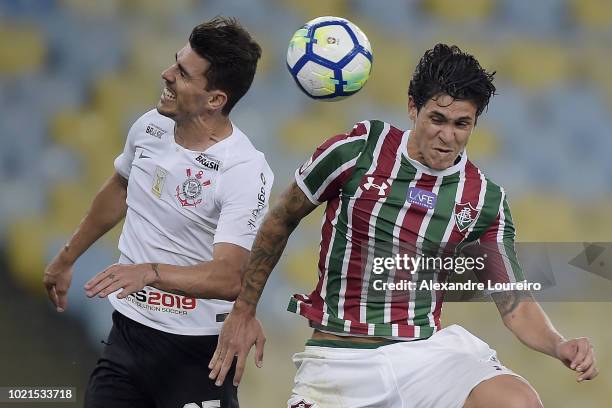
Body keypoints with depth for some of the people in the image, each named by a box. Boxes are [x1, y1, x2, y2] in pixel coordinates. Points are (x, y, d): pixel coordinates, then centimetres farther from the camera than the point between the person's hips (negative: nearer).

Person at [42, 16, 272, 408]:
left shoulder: (245, 171, -20)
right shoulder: (151, 126, 1)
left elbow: (230, 278, -28)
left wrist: (150, 272, -42)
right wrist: (66, 258, 32)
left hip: (195, 350, -6)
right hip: (126, 331, 6)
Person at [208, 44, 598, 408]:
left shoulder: (485, 199, 0)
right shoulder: (357, 150, -6)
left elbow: (515, 303, 3)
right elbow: (281, 220, 9)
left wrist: (560, 346, -18)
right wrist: (244, 311, 12)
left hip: (427, 348, 1)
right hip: (339, 357, 0)